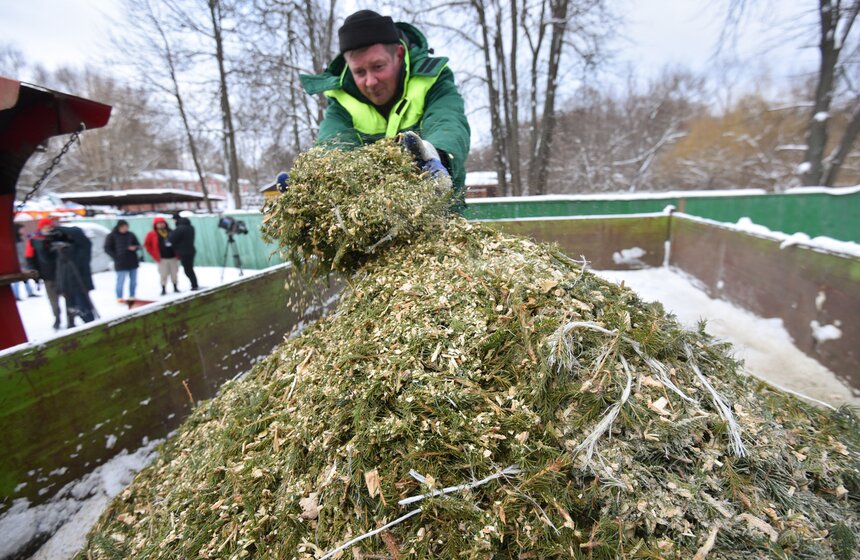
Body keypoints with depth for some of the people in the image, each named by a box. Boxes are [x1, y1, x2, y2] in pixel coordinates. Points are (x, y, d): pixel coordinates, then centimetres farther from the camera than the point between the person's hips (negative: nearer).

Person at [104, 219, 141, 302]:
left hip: (133, 261, 4)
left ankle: (132, 296, 20)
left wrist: (135, 247, -11)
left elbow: (138, 245, 13)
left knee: (133, 280, 9)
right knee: (121, 281, -3)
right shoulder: (111, 236, -1)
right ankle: (119, 297, 8)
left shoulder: (131, 235, 7)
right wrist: (116, 257, -11)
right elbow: (107, 248, 0)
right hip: (121, 263, -4)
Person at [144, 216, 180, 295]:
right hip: (162, 259, -3)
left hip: (173, 257, 3)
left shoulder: (170, 232, 8)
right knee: (163, 275, -2)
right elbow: (147, 244, 4)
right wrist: (155, 255, 0)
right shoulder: (152, 234, -1)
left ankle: (175, 287, 22)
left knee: (174, 273, 10)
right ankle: (163, 289, 7)